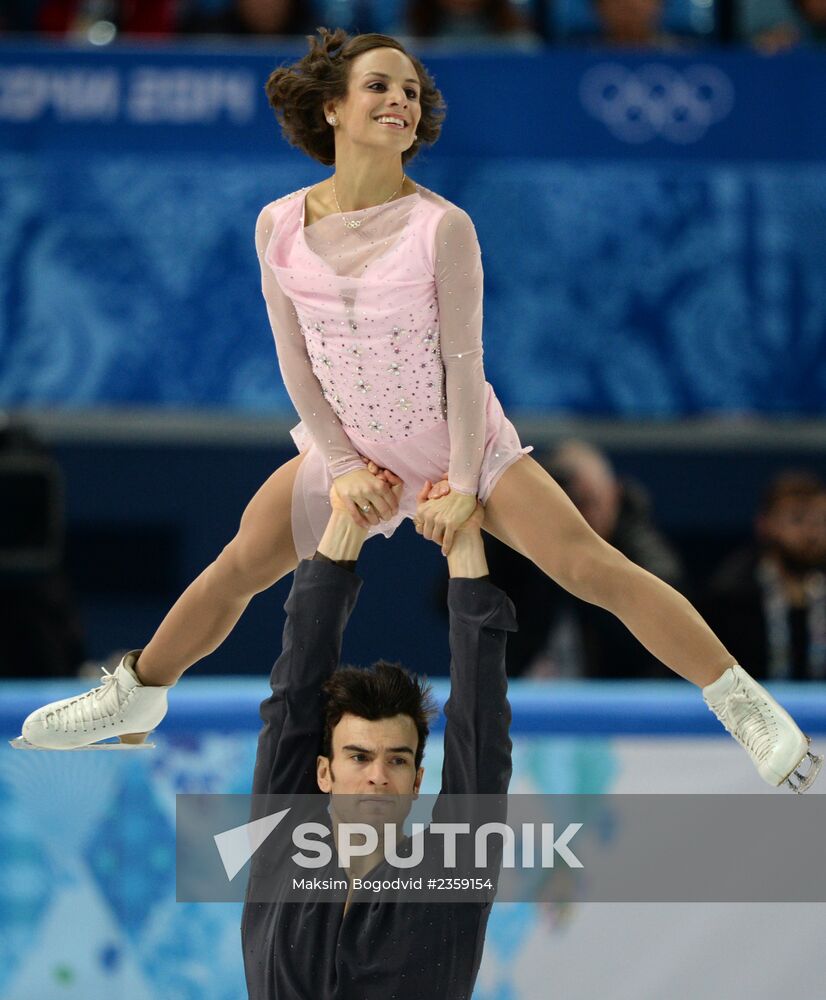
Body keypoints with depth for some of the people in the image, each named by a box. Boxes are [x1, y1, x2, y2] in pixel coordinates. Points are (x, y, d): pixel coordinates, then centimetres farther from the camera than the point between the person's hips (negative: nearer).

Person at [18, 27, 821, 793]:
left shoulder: (442, 227, -21)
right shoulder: (281, 226, -12)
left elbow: (463, 361, -17)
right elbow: (296, 361, -4)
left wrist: (461, 485, -16)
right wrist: (345, 468, -8)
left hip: (463, 443, -3)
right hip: (349, 446, 3)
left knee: (590, 566, -13)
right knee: (240, 566, 9)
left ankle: (743, 704, -8)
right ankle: (136, 694, 34)